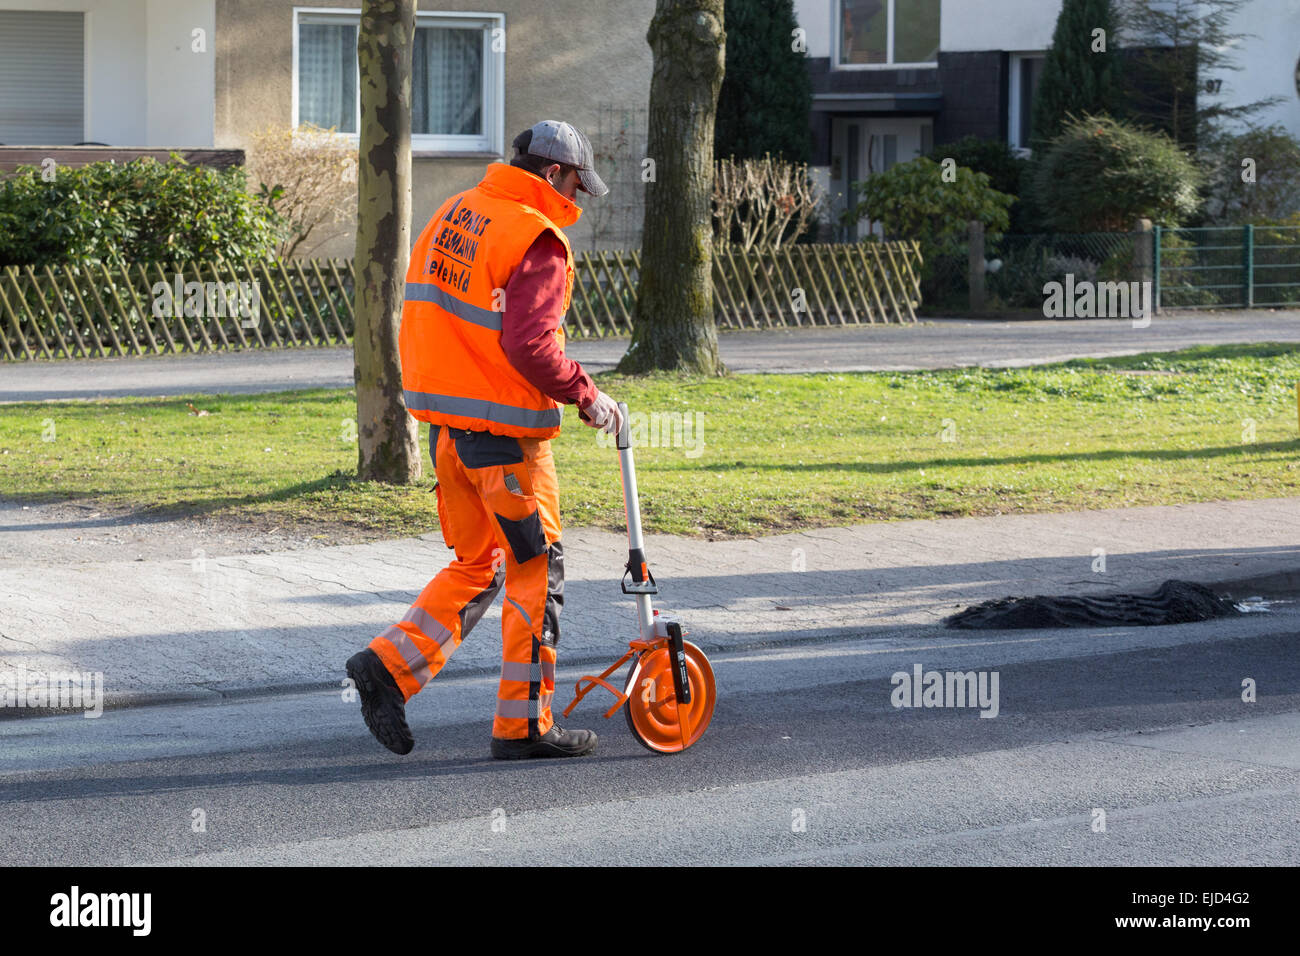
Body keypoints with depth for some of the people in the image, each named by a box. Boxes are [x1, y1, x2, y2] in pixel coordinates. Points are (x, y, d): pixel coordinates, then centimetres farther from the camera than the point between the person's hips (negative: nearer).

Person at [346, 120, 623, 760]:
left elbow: (425, 317, 16)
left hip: (445, 418, 8)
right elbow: (529, 346, -24)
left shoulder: (454, 213, 11)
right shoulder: (538, 242, -15)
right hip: (504, 427, -8)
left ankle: (390, 666, 5)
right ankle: (524, 724, 6)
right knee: (536, 569, 3)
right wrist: (585, 395, -11)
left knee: (477, 564, 18)